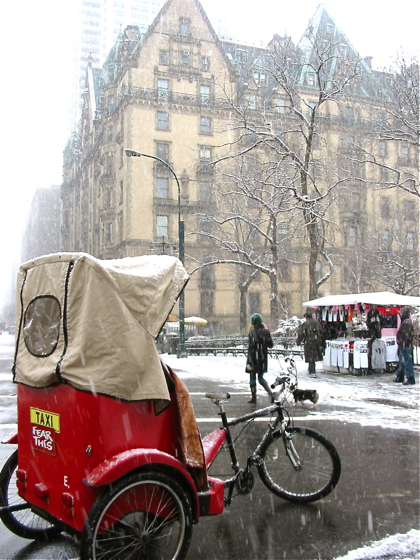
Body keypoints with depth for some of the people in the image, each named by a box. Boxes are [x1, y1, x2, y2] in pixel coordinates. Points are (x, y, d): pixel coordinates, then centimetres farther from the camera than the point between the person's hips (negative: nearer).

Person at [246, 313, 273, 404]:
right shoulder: (266, 332, 0)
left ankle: (254, 398, 14)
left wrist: (249, 362, -18)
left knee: (252, 378, 9)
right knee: (261, 378, 18)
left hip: (254, 359, -5)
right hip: (263, 359, 5)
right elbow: (271, 345, 9)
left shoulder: (252, 333, -15)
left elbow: (251, 348, -19)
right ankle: (270, 392, -2)